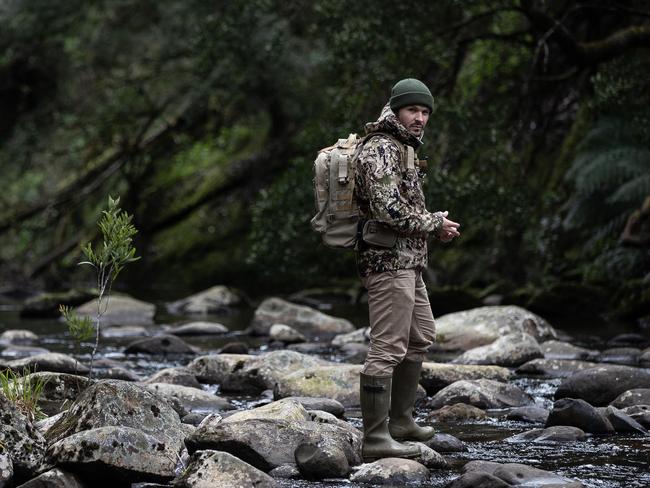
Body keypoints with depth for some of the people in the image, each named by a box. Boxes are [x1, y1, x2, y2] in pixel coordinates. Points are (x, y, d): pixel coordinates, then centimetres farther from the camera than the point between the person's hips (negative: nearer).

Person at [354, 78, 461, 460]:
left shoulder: (401, 148, 18)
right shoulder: (381, 149, -15)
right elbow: (388, 209, -25)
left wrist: (435, 223, 7)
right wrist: (434, 223, -12)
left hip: (407, 263, 11)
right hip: (390, 261, -11)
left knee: (420, 338, 21)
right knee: (388, 349, -12)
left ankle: (401, 420, 28)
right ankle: (376, 438, -12)